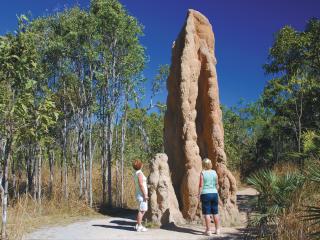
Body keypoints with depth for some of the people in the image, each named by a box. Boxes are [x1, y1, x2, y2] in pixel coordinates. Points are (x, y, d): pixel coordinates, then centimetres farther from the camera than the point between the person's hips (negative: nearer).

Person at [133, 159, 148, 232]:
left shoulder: (136, 173, 14)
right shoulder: (140, 173, -16)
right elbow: (141, 185, -22)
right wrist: (145, 195, -20)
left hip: (139, 194, 10)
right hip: (142, 194, -10)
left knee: (143, 210, 15)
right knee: (141, 210, -6)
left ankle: (138, 225, 19)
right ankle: (139, 227, -2)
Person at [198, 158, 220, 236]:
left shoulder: (202, 173, -8)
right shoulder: (214, 172, 4)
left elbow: (201, 185, -10)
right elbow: (217, 185, 8)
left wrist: (199, 195, -2)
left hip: (205, 194, -4)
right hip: (214, 193, 4)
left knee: (207, 213, 2)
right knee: (215, 212, 13)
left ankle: (208, 230, 4)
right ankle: (217, 229, 21)